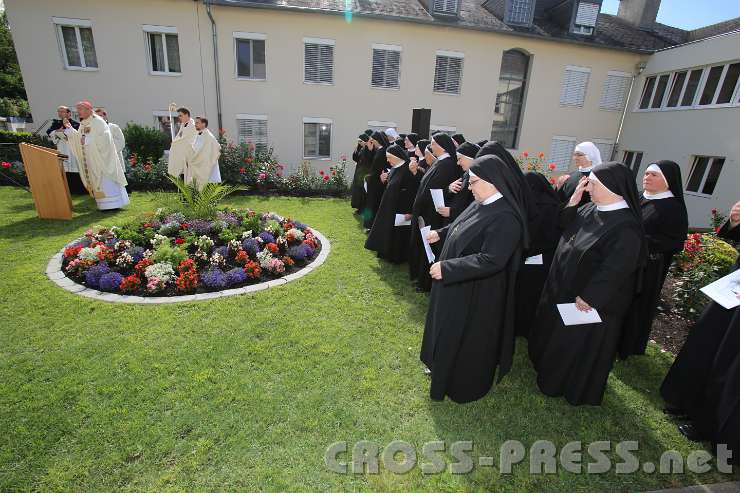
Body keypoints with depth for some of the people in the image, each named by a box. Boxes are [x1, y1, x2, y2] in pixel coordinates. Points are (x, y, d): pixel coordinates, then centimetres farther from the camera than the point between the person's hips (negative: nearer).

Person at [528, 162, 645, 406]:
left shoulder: (625, 228, -28)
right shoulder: (593, 208, -4)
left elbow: (615, 270, -28)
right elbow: (566, 226, 7)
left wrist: (587, 297, -21)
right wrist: (573, 200, -7)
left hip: (589, 301, -8)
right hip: (563, 288, 8)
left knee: (578, 344, 13)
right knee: (555, 332, 26)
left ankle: (573, 387, 38)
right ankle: (550, 366, 51)